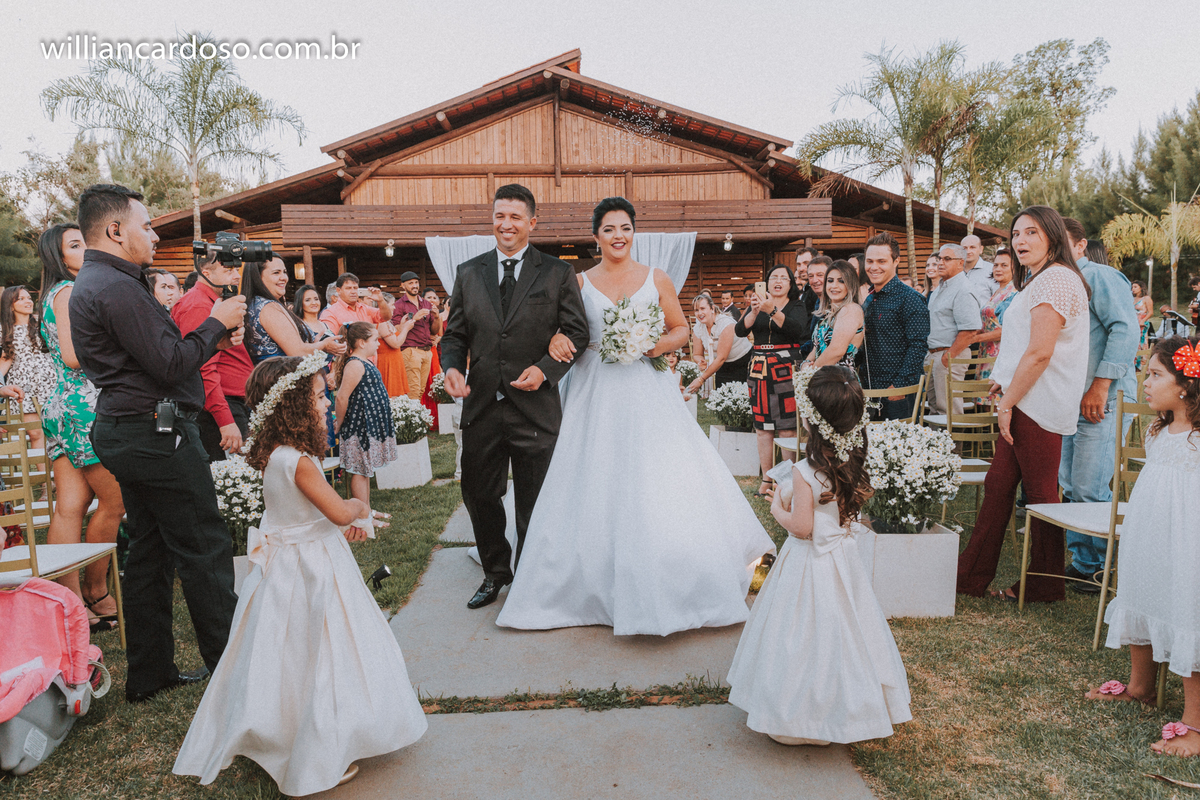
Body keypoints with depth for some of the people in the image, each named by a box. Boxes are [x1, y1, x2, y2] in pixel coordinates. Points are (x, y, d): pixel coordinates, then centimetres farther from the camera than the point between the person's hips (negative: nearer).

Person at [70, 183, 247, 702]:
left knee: (151, 551, 15)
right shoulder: (116, 287, -17)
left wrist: (214, 337, 7)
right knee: (205, 551, -3)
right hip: (157, 435, -11)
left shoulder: (93, 283, 17)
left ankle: (149, 674, 24)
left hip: (127, 431, 11)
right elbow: (170, 366, -20)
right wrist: (216, 323, -8)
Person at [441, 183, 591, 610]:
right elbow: (455, 333, 11)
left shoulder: (558, 273, 1)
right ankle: (495, 573, 35)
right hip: (482, 405, 3)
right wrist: (452, 367, -9)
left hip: (535, 407, -2)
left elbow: (577, 332, 0)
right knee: (479, 496, 12)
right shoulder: (468, 272, 9)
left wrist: (545, 369, -15)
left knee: (534, 503, 9)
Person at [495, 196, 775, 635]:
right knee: (592, 488, 1)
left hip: (645, 391, 0)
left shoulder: (656, 279, 8)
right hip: (594, 394, 1)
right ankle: (597, 587, 17)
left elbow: (681, 329, 11)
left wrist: (658, 345, -8)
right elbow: (562, 331, 9)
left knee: (660, 487, -4)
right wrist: (556, 342, -14)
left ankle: (666, 589, 14)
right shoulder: (579, 282, 8)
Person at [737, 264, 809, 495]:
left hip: (786, 369, -3)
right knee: (762, 427, 4)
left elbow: (797, 329, -15)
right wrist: (754, 312, -16)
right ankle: (767, 479, 11)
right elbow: (740, 331, 0)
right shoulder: (758, 304, 14)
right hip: (760, 369, 4)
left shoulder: (797, 306, 5)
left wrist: (773, 310, -25)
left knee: (787, 427, -6)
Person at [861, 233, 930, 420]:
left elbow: (918, 346, -17)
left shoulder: (909, 298, -11)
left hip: (900, 393, -7)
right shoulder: (869, 300, 13)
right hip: (872, 390, 7)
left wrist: (900, 385, -20)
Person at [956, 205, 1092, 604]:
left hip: (1038, 404, -10)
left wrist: (1008, 402, -16)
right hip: (1027, 402, 10)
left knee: (1040, 493, 1)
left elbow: (1039, 352, -21)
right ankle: (972, 575, 17)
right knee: (998, 485, 10)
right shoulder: (1040, 280, 20)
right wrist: (1006, 383, 20)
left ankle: (1045, 585, 16)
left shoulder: (1055, 279, -14)